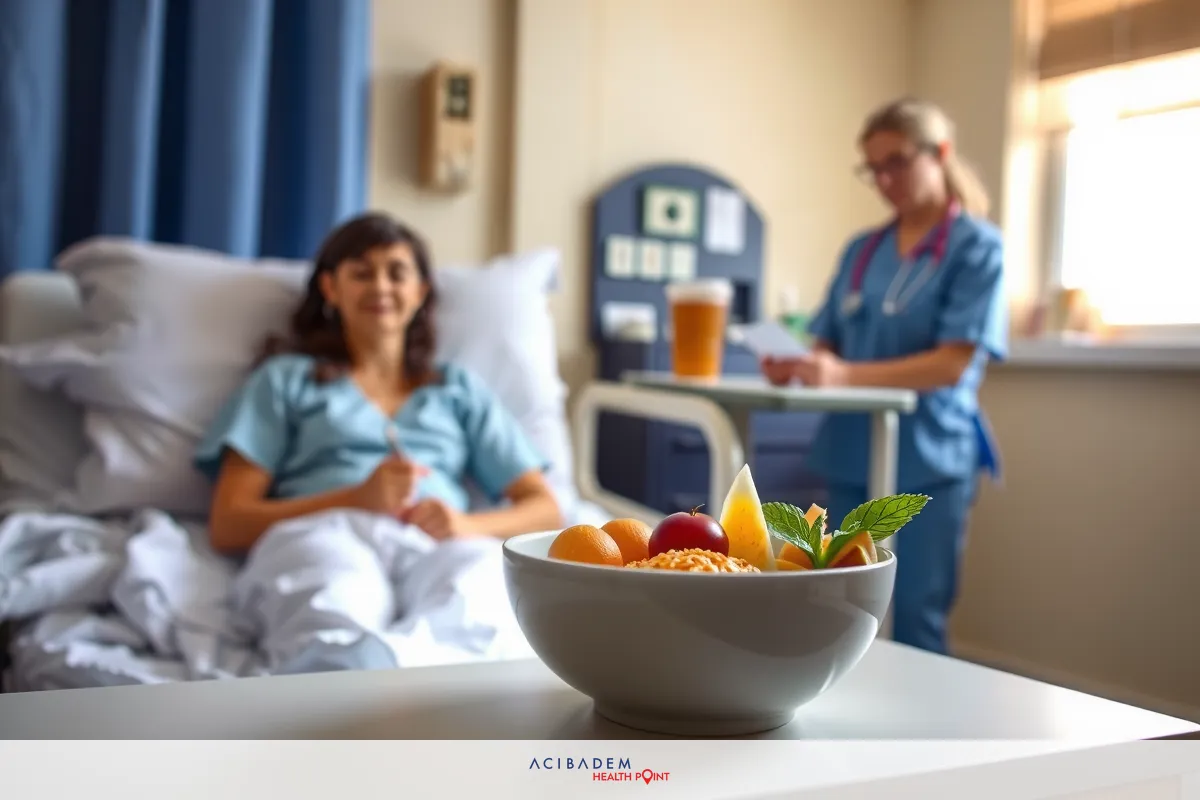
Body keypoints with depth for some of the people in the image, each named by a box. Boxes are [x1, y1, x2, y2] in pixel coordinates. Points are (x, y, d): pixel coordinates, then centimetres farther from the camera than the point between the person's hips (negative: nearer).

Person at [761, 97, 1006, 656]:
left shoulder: (977, 246, -4)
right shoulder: (861, 250, 13)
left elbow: (954, 363, -15)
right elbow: (829, 345, 12)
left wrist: (847, 376, -27)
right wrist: (796, 365, -12)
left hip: (927, 462, -5)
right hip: (851, 456, 5)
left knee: (915, 624, 0)